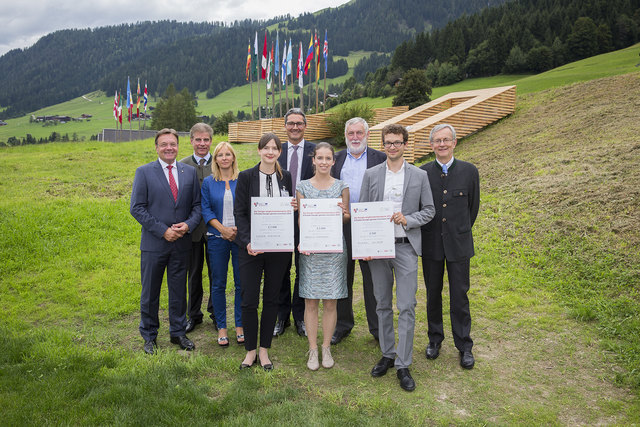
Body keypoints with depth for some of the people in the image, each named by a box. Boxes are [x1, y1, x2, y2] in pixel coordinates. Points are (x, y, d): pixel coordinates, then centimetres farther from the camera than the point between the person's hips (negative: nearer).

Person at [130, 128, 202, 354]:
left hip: (182, 243, 2)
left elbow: (197, 205, 7)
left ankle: (178, 332, 30)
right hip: (154, 243, -2)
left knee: (179, 290, 13)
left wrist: (188, 225, -13)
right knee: (150, 292, 9)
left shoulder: (190, 172, 6)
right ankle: (149, 336, 27)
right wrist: (163, 230, -14)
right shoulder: (144, 172, -3)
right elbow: (137, 208, -7)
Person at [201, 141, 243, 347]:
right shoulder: (208, 182, 6)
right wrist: (223, 229, -11)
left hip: (241, 237, 0)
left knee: (242, 283, 3)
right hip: (217, 238, 1)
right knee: (218, 284, 5)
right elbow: (205, 210, 1)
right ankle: (221, 327, 18)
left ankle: (240, 326, 17)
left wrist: (238, 229, -12)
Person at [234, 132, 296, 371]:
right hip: (251, 248, -2)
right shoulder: (246, 177, -1)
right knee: (249, 300, 1)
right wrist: (247, 241, -15)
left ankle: (264, 349, 23)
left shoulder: (286, 178, 7)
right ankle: (250, 350, 19)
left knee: (271, 299, 9)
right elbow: (239, 213, -3)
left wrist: (294, 208, -7)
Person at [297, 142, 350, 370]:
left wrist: (343, 213, -16)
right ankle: (313, 349, 15)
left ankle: (326, 348, 19)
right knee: (310, 302, 2)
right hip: (310, 249, 0)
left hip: (334, 248, 0)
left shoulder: (342, 187, 6)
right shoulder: (303, 187, 6)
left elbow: (346, 218, 7)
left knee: (330, 302, 5)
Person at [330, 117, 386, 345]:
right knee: (342, 276, 12)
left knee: (373, 279, 5)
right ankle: (343, 324, 28)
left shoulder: (380, 159, 4)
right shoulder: (336, 159, 10)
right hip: (341, 225, 2)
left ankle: (377, 327, 20)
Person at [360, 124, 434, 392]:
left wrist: (407, 219, -14)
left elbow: (429, 210, 6)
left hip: (406, 247, -2)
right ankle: (387, 354, 27)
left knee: (407, 307, -4)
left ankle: (403, 365, 8)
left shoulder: (419, 176, 3)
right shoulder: (371, 175, 6)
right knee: (382, 305, 12)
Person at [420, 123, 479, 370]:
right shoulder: (422, 173, -1)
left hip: (458, 244, -1)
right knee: (433, 294, 12)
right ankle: (435, 339, 30)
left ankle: (464, 346, 19)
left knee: (459, 296, 4)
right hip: (431, 245, 1)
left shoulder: (469, 171, -1)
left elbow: (473, 206, 9)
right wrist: (427, 233, 7)